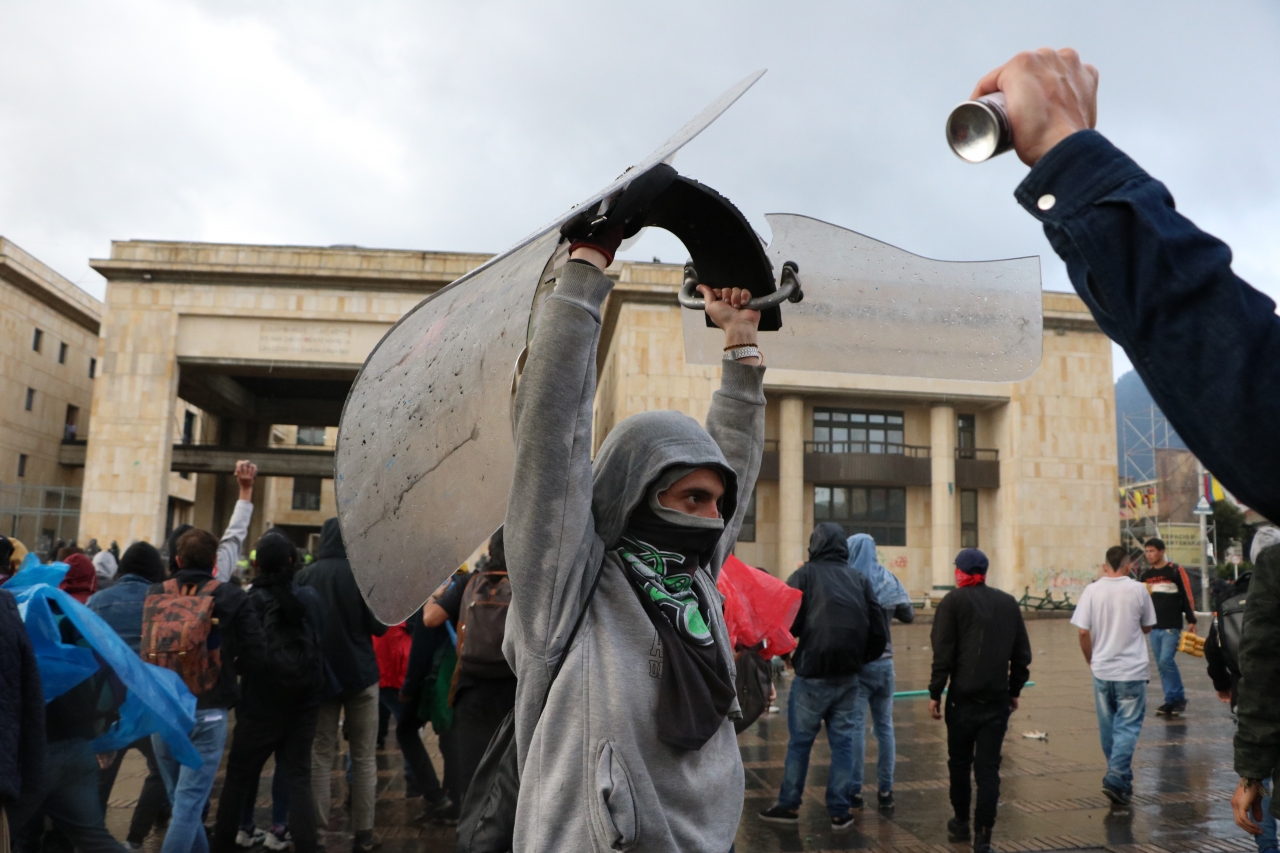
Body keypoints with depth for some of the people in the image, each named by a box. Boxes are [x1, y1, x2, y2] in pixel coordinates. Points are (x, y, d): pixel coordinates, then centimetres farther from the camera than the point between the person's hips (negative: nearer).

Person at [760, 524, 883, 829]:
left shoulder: (805, 575, -6)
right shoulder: (860, 579, 7)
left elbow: (787, 622, -12)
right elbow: (878, 629, 5)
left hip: (812, 674, -3)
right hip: (848, 675, 4)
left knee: (800, 741, 9)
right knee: (842, 741, 11)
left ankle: (788, 805, 17)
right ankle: (840, 811, 14)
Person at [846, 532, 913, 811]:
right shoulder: (888, 579, 2)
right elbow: (908, 615, 10)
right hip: (884, 661, 4)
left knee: (855, 726, -1)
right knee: (884, 725, 12)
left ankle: (854, 790, 1)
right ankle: (885, 790, 16)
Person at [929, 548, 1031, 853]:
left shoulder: (954, 601, -5)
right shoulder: (1009, 603, 7)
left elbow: (942, 654, -9)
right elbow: (1022, 654, 10)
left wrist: (935, 694, -2)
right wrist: (1014, 691, 19)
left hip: (963, 698, -3)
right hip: (998, 699, 3)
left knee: (959, 762, 14)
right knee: (988, 767, 4)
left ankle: (961, 822, 27)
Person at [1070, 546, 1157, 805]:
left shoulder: (1092, 590, -5)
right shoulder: (1138, 590, -6)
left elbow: (1083, 631, -6)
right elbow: (1147, 627, 6)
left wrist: (1091, 660, 8)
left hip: (1101, 670, 2)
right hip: (1132, 670, -2)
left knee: (1108, 726, 14)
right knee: (1128, 726, 1)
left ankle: (1119, 775, 27)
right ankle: (1117, 777, -10)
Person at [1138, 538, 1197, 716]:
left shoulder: (1175, 571, -4)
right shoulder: (1146, 576, 12)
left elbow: (1187, 596, -5)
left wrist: (1191, 621, -9)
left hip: (1172, 627, -6)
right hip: (1154, 628, 6)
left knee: (1166, 660, -15)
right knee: (1161, 665, 6)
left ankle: (1179, 698, 0)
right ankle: (1171, 700, 12)